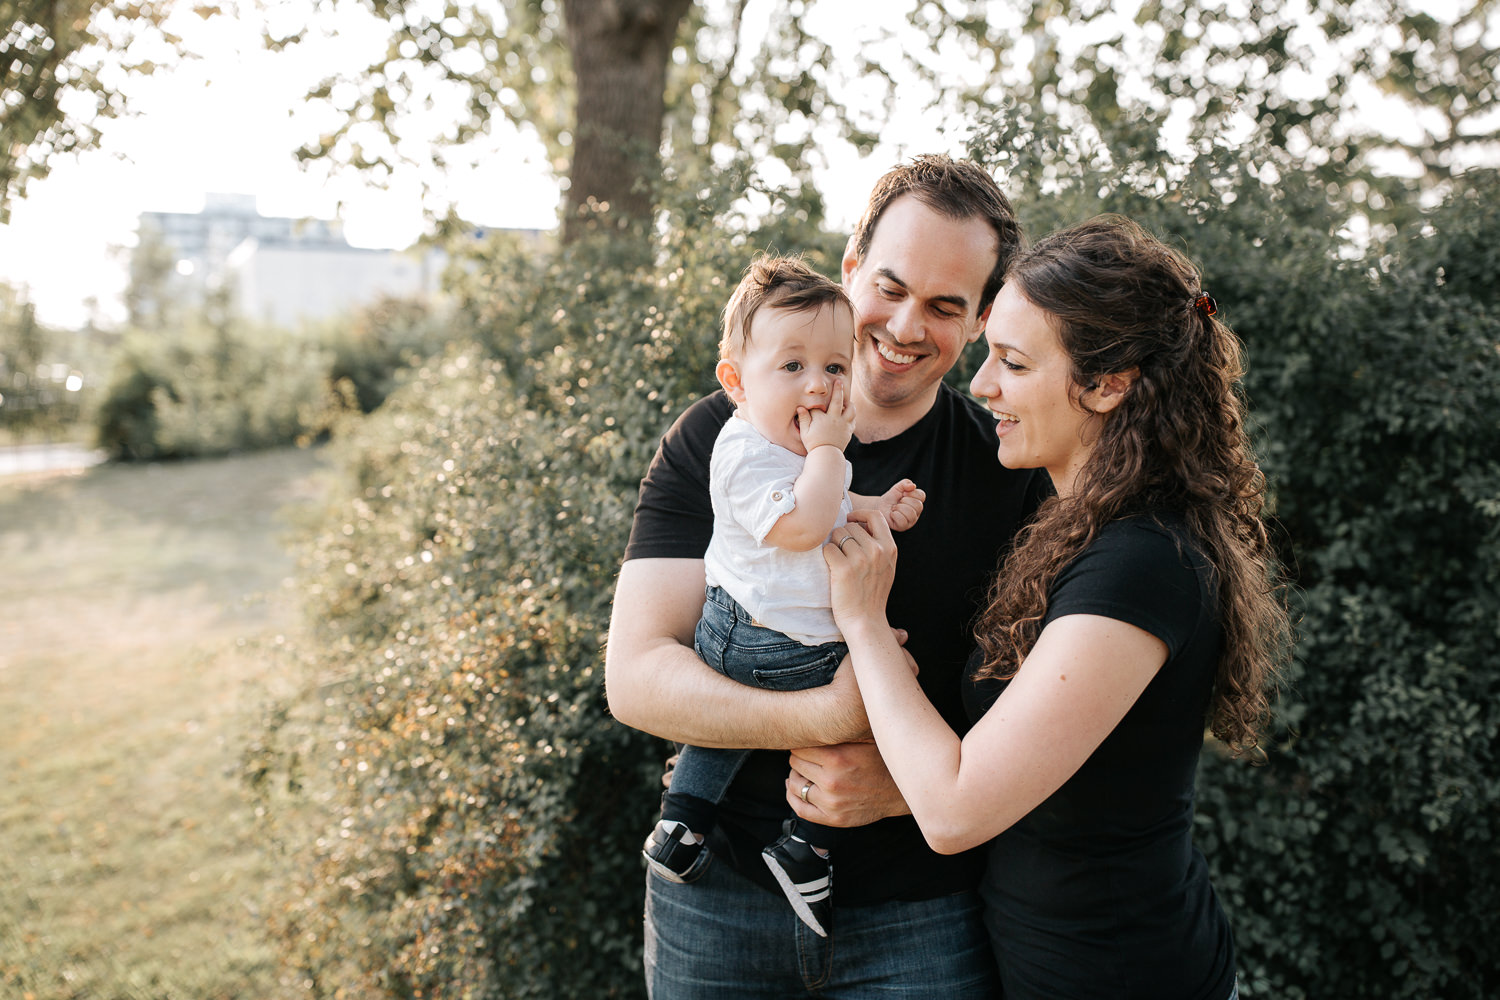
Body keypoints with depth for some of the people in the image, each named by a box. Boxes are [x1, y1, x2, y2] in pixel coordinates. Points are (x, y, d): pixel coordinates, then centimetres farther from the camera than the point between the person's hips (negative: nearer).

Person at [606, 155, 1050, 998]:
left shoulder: (1015, 472, -4)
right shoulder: (716, 440, -5)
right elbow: (636, 675, -11)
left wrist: (908, 782, -20)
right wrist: (828, 717, -25)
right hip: (720, 895, 1)